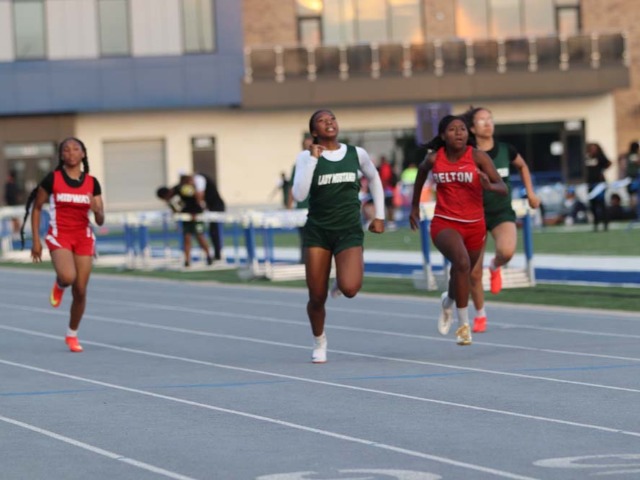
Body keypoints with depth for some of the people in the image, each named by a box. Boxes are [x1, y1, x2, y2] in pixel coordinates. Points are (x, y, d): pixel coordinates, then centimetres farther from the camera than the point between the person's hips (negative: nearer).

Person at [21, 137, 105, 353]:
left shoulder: (92, 183, 3)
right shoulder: (52, 179, -3)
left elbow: (100, 221, 4)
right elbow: (37, 208, 5)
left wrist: (97, 210, -20)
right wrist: (36, 240, 0)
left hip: (84, 237, 3)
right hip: (59, 236, -3)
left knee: (80, 291, 1)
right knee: (68, 277, -30)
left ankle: (72, 335, 21)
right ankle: (59, 286, 9)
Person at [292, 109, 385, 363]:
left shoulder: (357, 153, 2)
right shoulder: (306, 157, -3)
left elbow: (374, 180, 21)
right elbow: (299, 195, -17)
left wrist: (379, 215, 17)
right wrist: (313, 159, -18)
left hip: (349, 231, 0)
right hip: (318, 231, 0)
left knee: (349, 288, -24)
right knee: (317, 297, 1)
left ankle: (341, 281, 15)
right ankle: (319, 342, 29)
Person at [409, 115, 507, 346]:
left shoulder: (478, 157, -11)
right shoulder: (434, 158, -5)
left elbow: (503, 188, -15)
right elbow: (422, 171, 18)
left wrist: (489, 186, -38)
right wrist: (415, 206, 24)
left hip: (474, 225, 2)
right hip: (444, 223, -2)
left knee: (463, 274, 19)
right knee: (462, 262, -30)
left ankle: (448, 301, 57)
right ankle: (463, 324, -21)